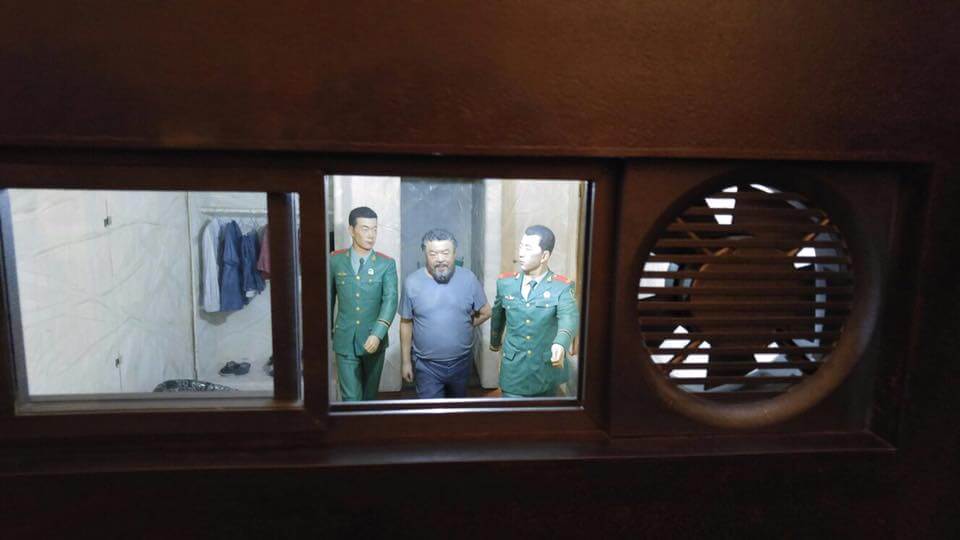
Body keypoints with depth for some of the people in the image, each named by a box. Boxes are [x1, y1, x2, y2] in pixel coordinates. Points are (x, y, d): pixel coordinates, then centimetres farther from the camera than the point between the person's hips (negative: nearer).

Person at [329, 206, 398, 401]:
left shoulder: (386, 264, -5)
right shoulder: (335, 260, -1)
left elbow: (390, 300, -15)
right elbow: (328, 297, 9)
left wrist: (377, 334, -28)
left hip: (374, 340, 1)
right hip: (345, 340, 0)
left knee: (370, 394, 16)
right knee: (351, 397, -2)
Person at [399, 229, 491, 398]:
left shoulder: (468, 278, -10)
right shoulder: (412, 282, -12)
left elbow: (485, 312, 2)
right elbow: (406, 323, -3)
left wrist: (462, 327, 2)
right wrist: (405, 361, 1)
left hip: (461, 362, 2)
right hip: (427, 365, -2)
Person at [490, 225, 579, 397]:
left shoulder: (561, 287, -12)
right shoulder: (505, 282, -2)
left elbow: (570, 317, -30)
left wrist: (561, 344, -51)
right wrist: (495, 342, 30)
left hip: (547, 372, -1)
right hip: (514, 371, 1)